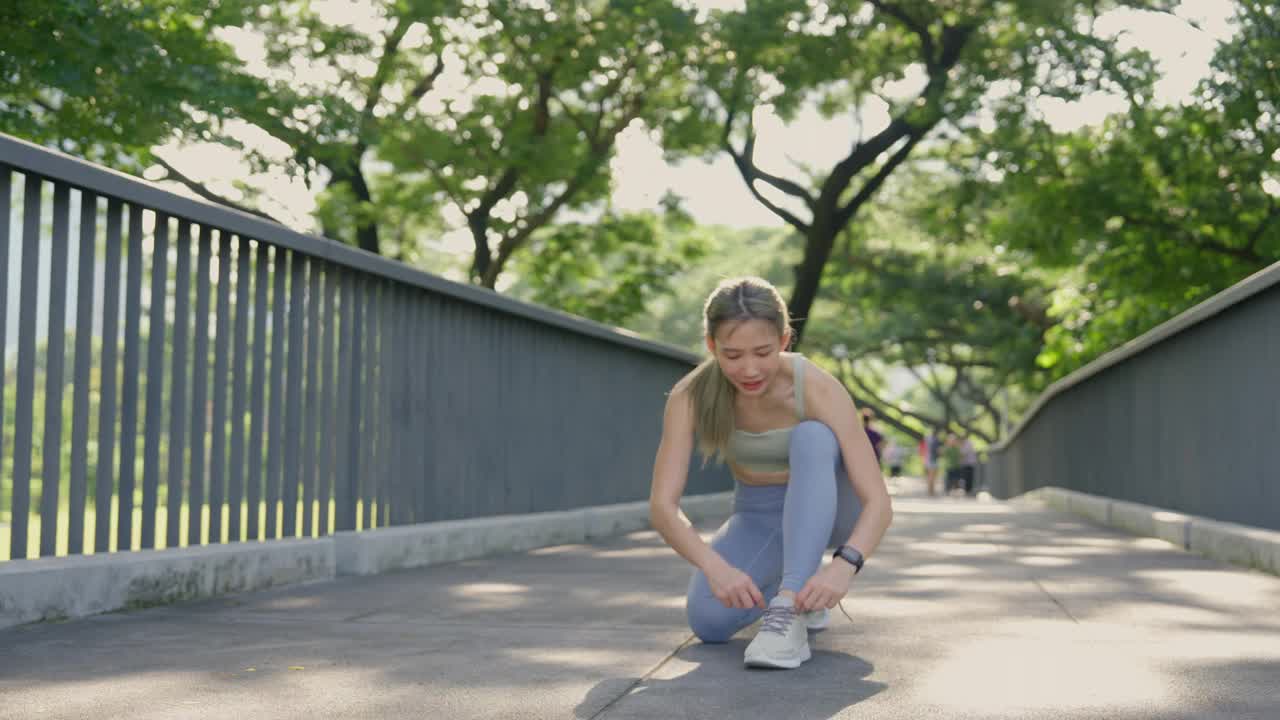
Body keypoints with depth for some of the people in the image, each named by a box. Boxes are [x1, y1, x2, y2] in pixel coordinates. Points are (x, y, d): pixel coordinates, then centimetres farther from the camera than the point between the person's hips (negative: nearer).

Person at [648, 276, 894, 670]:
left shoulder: (819, 388, -31)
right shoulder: (690, 396, -24)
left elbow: (879, 502, -34)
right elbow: (662, 506, -30)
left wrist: (844, 565, -54)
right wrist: (715, 566, -48)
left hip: (829, 510, -2)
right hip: (758, 519, 2)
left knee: (811, 438, -36)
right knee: (708, 619, -26)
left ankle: (789, 609, -38)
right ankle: (797, 588, 6)